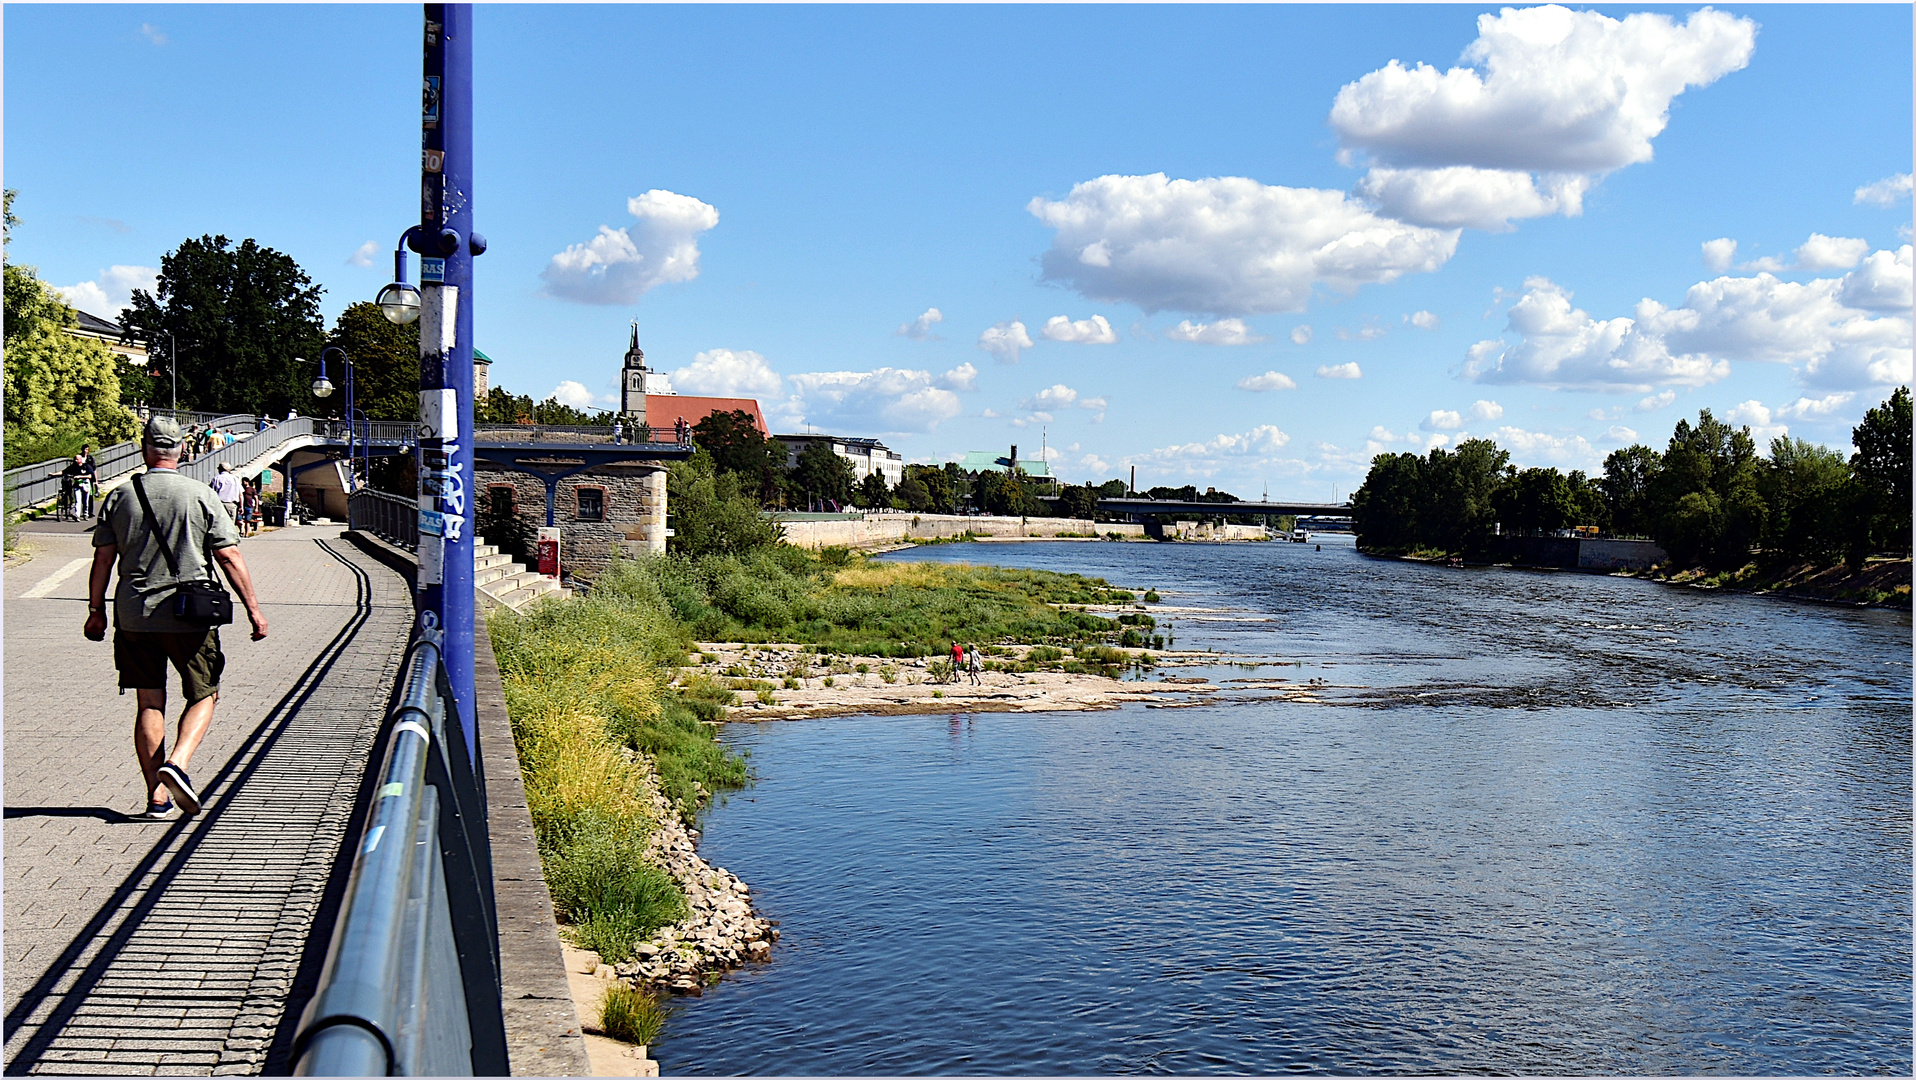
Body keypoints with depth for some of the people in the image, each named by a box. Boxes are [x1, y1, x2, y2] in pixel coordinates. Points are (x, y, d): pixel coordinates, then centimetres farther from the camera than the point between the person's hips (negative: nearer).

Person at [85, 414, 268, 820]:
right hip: (189, 617, -3)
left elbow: (103, 560, 4)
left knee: (148, 703, 9)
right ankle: (177, 762, -13)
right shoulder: (201, 496, -5)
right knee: (203, 695, 11)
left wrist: (96, 610, 14)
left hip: (134, 616, 3)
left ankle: (157, 796, 10)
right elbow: (230, 558, -5)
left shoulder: (119, 497, 3)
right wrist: (253, 608, -1)